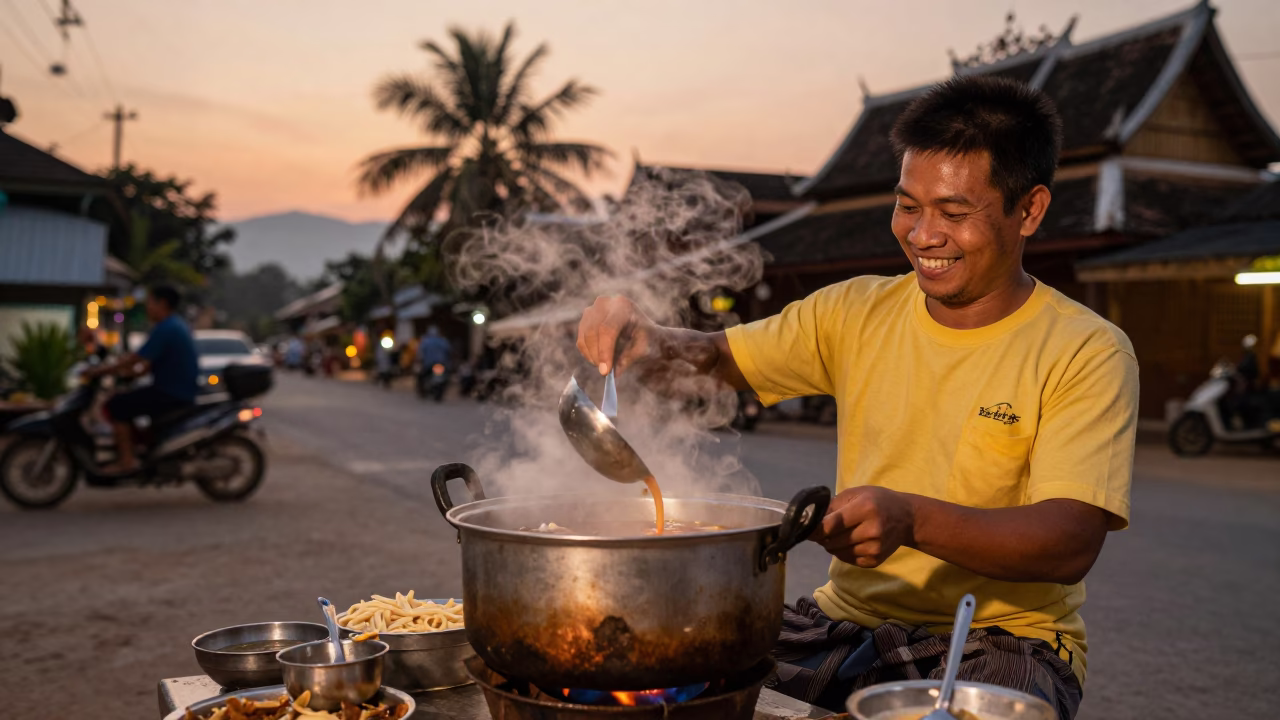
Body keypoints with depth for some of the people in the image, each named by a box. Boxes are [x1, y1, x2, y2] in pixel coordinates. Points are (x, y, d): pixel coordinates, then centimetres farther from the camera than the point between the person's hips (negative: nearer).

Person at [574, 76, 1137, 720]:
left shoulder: (1088, 353, -7)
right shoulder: (856, 314, 6)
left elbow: (1072, 542, -17)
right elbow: (713, 360, 8)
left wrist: (912, 519, -34)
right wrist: (642, 342, -15)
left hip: (1000, 641, -3)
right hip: (849, 618, 3)